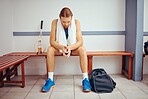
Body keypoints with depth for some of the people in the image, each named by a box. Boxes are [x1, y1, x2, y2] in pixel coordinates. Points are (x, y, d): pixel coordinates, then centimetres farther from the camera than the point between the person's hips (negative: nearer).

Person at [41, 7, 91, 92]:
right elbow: (52, 41, -21)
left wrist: (69, 48, -42)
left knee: (82, 49, -31)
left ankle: (85, 79, -28)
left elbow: (80, 41, -24)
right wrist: (61, 47, -40)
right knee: (50, 49, -29)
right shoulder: (55, 22, -20)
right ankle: (50, 80, -24)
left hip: (73, 47, 0)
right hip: (60, 46, 1)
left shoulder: (76, 22, -22)